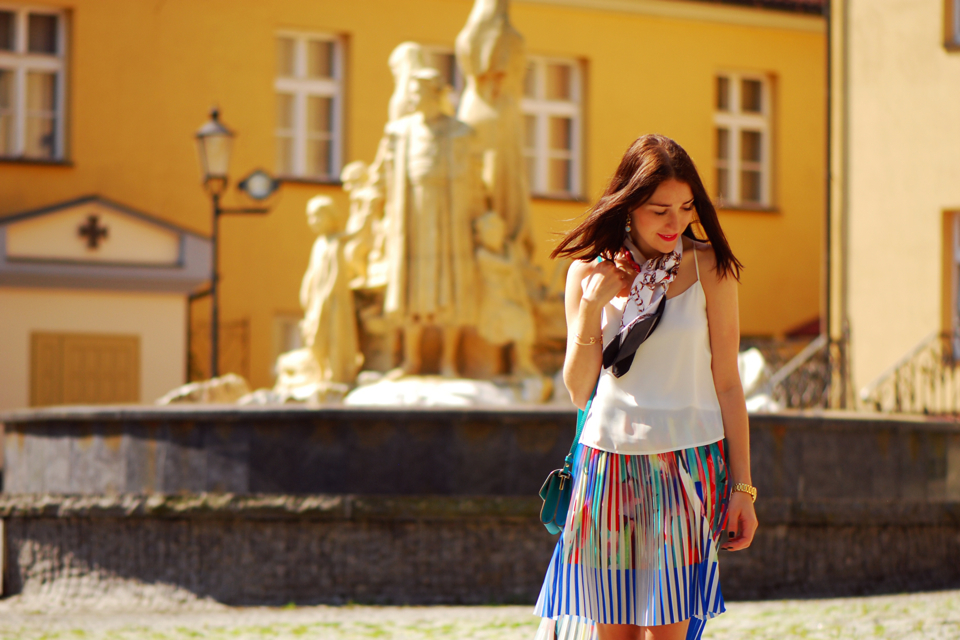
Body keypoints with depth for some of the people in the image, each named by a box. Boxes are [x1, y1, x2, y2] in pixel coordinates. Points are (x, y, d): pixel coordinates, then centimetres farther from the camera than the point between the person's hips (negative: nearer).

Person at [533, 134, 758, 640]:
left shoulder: (709, 269, 1)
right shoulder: (588, 271, 6)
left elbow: (727, 384, 2)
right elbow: (578, 391, 7)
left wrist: (742, 487, 0)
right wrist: (591, 308, -7)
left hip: (686, 467, -2)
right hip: (606, 465, 2)